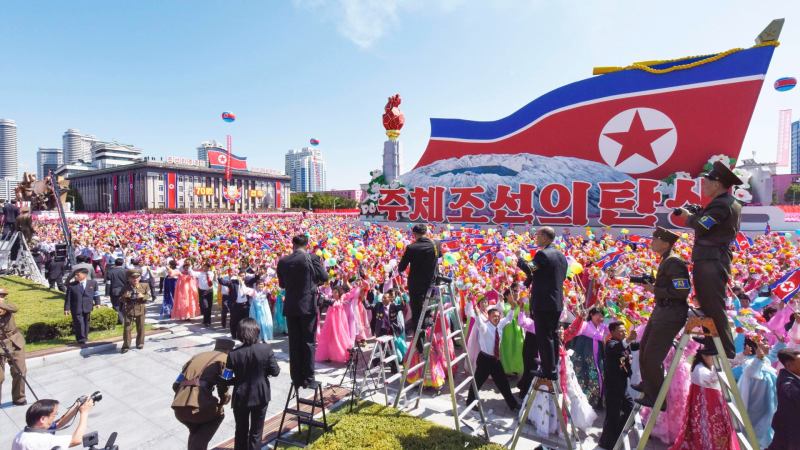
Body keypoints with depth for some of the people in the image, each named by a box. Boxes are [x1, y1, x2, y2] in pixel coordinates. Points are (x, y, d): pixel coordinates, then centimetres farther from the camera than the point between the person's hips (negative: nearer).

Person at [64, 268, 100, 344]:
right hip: (76, 309, -2)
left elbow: (96, 293, 11)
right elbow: (68, 298, -2)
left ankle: (84, 338, 29)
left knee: (86, 323, 13)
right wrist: (67, 308, -5)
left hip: (87, 308, 2)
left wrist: (97, 303, 6)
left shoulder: (93, 283, 2)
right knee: (79, 324, -6)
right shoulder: (71, 285, -4)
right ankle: (81, 339, 4)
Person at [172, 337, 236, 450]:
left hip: (178, 408, 6)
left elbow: (176, 385, 22)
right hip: (197, 407, -6)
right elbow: (223, 387, -3)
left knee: (195, 431, 34)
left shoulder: (197, 356, 25)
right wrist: (222, 402, 17)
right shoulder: (225, 358, 7)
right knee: (218, 414, 26)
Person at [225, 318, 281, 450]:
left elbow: (229, 379, -9)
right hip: (261, 396, 0)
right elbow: (275, 371, -11)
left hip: (241, 397, 0)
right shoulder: (266, 349, -16)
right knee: (256, 432, 15)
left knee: (241, 431, 21)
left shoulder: (234, 354, -16)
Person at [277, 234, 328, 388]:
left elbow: (282, 284, 12)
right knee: (308, 342, 5)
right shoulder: (312, 258, -9)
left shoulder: (283, 261, 1)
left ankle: (296, 378, 17)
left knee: (294, 343, 10)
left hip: (290, 307, 3)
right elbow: (324, 277, -2)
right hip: (308, 305, -3)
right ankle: (308, 378, 10)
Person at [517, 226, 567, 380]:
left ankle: (549, 370, 4)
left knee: (544, 336, -1)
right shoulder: (561, 255, 12)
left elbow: (529, 269, -32)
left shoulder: (542, 254, -17)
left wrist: (520, 258, -12)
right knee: (553, 335, 18)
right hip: (557, 301, 9)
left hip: (543, 302, -9)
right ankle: (553, 367, 28)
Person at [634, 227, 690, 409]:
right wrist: (651, 284, 3)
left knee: (652, 357, -2)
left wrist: (654, 290, -20)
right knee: (644, 348, 22)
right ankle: (647, 385, 42)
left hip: (670, 315, -10)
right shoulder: (666, 261, 9)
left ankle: (657, 399, 14)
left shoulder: (674, 263, -20)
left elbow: (682, 292, -25)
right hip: (660, 310, 10)